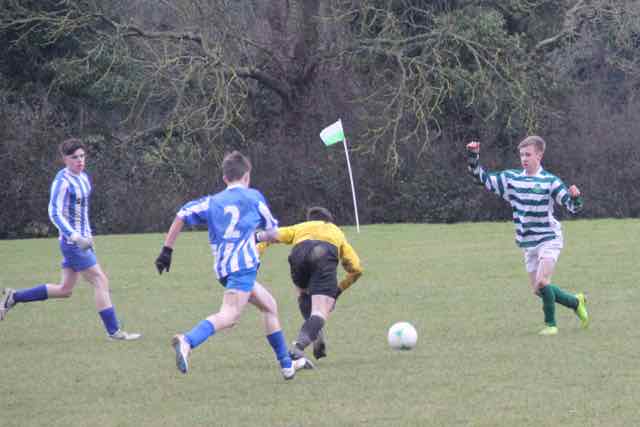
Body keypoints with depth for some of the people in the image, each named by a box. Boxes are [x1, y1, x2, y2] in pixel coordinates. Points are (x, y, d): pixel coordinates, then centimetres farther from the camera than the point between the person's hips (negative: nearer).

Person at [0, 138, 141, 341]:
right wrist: (75, 236, -31)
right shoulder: (62, 182, -15)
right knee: (100, 280, -8)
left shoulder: (84, 177, 11)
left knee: (65, 289, 14)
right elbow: (55, 213, -21)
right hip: (72, 242, -9)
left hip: (82, 239, 9)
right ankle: (113, 331, -2)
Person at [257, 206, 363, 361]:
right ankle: (298, 346, -30)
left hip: (299, 253, 1)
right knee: (320, 312, -6)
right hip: (326, 256, -1)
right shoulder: (337, 233, 41)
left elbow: (271, 235, 21)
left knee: (303, 294, 31)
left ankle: (318, 340, 17)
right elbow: (356, 269, 33)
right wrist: (339, 289, 43)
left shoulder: (300, 228, 40)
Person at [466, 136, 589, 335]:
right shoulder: (511, 178, 2)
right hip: (528, 244, 6)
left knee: (542, 281, -22)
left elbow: (573, 207, -10)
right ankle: (576, 302, 31)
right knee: (537, 289, 9)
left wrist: (575, 197, -32)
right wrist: (473, 157, -7)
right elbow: (483, 179, 6)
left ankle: (550, 324, -5)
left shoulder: (550, 181, -10)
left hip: (549, 238, -6)